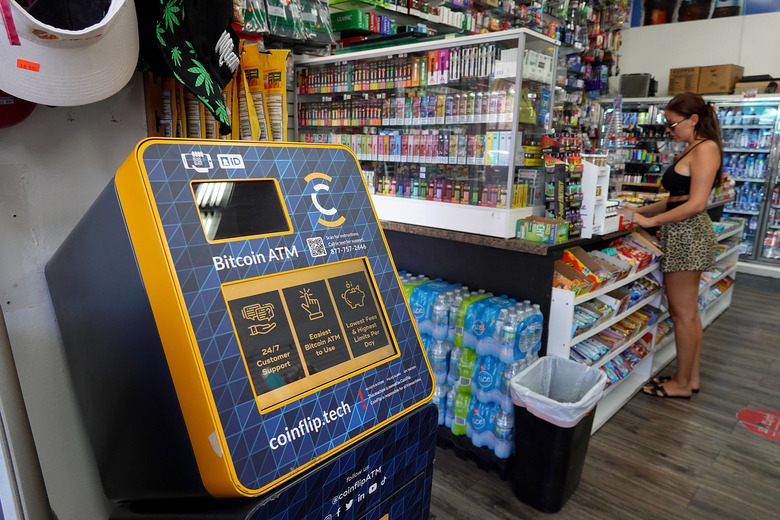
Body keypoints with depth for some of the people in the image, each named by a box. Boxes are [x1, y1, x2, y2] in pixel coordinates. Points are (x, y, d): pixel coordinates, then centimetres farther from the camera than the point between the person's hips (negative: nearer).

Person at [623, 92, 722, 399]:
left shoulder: (706, 148, -12)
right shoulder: (691, 150, 17)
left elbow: (696, 203, -20)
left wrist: (650, 221, -17)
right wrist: (640, 211, 13)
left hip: (688, 235, -10)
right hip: (682, 235, 10)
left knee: (683, 313, 0)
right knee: (687, 312, 16)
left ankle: (682, 384, 14)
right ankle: (692, 377, 28)